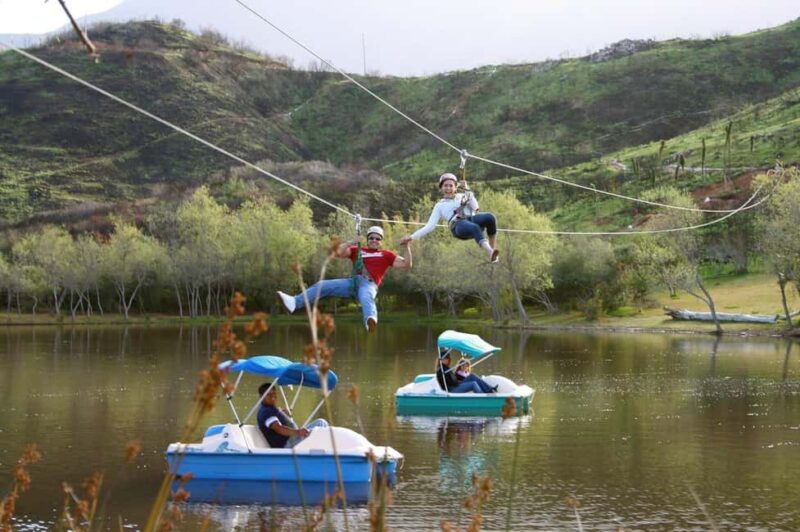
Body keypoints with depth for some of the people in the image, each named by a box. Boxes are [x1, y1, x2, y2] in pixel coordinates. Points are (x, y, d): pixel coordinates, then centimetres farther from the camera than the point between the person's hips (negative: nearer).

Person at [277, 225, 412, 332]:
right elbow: (338, 252, 16)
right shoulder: (357, 250, 26)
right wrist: (353, 242, 9)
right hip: (353, 282, 5)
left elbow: (406, 265, 13)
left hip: (369, 284, -5)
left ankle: (371, 321, -76)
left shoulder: (386, 255, 19)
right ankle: (295, 302, -19)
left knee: (366, 298, -42)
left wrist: (407, 247, 2)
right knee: (322, 285, -9)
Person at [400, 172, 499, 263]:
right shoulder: (439, 205, 25)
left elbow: (475, 207, 10)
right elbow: (429, 226, 18)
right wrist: (411, 237, 9)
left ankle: (493, 247, -32)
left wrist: (467, 190, 9)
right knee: (475, 228, -40)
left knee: (489, 217, -33)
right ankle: (490, 253, -62)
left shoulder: (462, 197, 31)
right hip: (458, 226, -3)